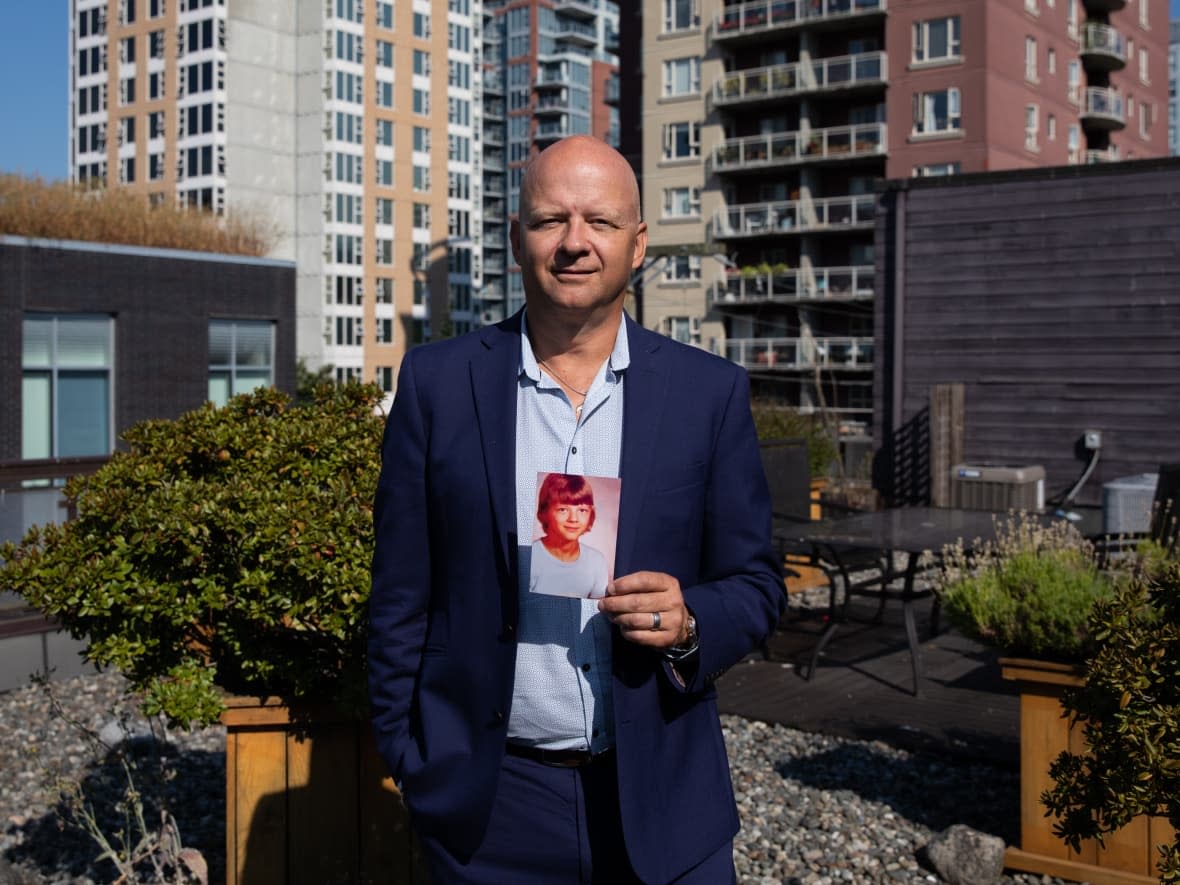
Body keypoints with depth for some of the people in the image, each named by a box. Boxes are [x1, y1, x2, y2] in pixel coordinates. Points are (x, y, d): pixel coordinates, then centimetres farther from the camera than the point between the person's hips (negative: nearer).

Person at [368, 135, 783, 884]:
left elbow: (756, 583, 4)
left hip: (662, 802, 1)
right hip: (490, 808, 0)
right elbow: (402, 595, 1)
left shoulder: (710, 391, -2)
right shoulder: (438, 382, -2)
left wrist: (689, 624, -15)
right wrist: (410, 764, 0)